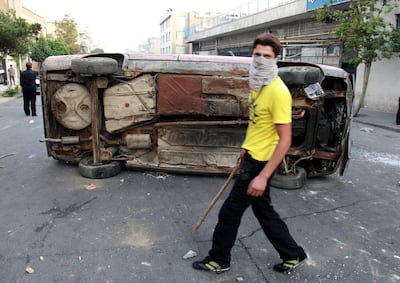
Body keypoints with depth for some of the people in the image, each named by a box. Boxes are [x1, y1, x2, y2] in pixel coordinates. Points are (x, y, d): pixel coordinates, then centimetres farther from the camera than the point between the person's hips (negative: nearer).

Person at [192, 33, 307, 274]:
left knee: (230, 211, 4)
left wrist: (263, 176, -26)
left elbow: (285, 140, -23)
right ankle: (293, 255, 36)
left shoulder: (278, 91, -22)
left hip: (261, 161, -9)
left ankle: (219, 259, 26)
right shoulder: (258, 84, 7)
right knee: (263, 210, 20)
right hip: (253, 157, 9)